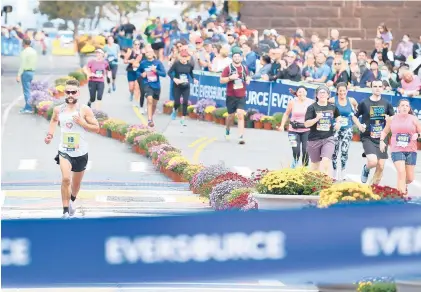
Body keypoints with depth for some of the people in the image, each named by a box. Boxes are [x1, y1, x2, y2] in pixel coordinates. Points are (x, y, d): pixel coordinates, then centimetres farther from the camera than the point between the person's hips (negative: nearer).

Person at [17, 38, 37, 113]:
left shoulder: (24, 52, -15)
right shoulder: (34, 51, 9)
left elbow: (22, 65, -19)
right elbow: (36, 62, 12)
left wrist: (18, 75, -18)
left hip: (26, 72, -8)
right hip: (32, 72, 8)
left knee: (26, 91, -6)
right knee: (27, 90, 16)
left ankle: (29, 108, -8)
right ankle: (27, 107, 18)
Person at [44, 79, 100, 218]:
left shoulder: (85, 110, -10)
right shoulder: (58, 109, -1)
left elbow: (96, 128, -7)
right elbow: (54, 120, 22)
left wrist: (82, 123, -21)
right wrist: (50, 134, 7)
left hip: (80, 152, 0)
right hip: (64, 151, 0)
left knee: (76, 183, 18)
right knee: (66, 179, -23)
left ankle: (72, 200, 50)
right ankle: (65, 211, -16)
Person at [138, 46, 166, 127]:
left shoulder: (158, 63, -6)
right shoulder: (143, 63, -2)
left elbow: (164, 74, -9)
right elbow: (138, 71, 15)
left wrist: (156, 70, -24)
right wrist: (141, 74, -7)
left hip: (156, 85, 2)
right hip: (147, 85, -2)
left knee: (154, 104, 15)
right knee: (150, 100, -24)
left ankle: (151, 117, 41)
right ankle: (149, 120, -24)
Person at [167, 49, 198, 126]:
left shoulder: (190, 65, -3)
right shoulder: (176, 64, -13)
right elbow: (169, 72, -12)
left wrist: (193, 79, 5)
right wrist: (174, 79, -25)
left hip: (186, 87, 2)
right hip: (177, 86, -2)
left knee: (185, 102, -7)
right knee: (177, 102, 1)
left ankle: (183, 119, 3)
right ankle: (174, 110, 37)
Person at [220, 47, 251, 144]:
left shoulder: (244, 68, 6)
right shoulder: (228, 68, -4)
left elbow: (248, 77, 24)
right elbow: (221, 80, -7)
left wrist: (248, 80, 1)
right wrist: (230, 78, -22)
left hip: (241, 96, 1)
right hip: (231, 96, -1)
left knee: (240, 115, -13)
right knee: (231, 115, 11)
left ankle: (241, 137, -17)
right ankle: (227, 129, 42)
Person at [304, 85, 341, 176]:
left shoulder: (333, 107, 5)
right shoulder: (312, 108, -5)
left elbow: (338, 116, 28)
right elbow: (306, 124, -11)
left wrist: (338, 123, 8)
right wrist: (316, 119, -24)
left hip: (329, 138, 1)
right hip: (314, 139, -1)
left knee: (326, 161, -19)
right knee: (316, 163, 11)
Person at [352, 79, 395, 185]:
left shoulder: (386, 104, 5)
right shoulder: (364, 103, -2)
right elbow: (354, 117, 9)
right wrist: (359, 126, -10)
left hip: (382, 138, 3)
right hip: (368, 138, -3)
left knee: (380, 167, 3)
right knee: (373, 161, -23)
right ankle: (366, 169, 13)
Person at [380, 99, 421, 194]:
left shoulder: (413, 119, 1)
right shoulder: (392, 119, 4)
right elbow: (385, 131, 18)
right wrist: (382, 141, 1)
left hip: (411, 151, 1)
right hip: (397, 151, -1)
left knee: (410, 178, 7)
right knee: (401, 172, -21)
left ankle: (403, 185, 41)